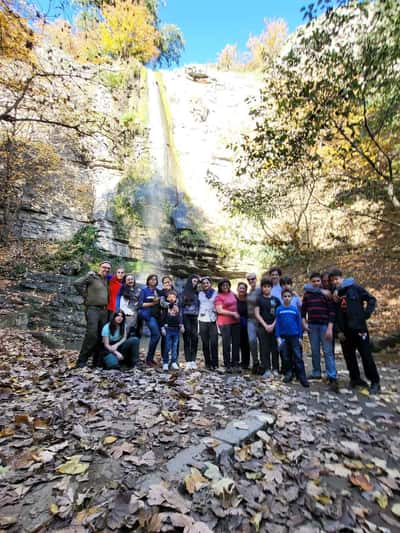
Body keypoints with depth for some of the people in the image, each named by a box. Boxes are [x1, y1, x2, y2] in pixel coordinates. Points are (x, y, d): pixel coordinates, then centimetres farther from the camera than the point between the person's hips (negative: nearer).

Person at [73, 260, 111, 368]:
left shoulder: (106, 280, 17)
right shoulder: (91, 276, -2)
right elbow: (77, 283, -11)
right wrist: (85, 295, -7)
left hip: (104, 310, 6)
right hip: (92, 309, -6)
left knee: (101, 336, 7)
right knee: (91, 335, -14)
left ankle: (97, 362, 17)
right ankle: (81, 361, -2)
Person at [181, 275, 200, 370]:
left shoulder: (196, 293, 14)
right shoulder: (184, 292, 3)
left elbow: (199, 305, 15)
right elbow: (181, 305, -2)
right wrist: (181, 322, -9)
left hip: (195, 318, 3)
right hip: (186, 317, -3)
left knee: (195, 339, -1)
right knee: (187, 339, -2)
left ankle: (193, 360, 7)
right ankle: (188, 361, 3)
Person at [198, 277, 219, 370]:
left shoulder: (215, 293, 9)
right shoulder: (200, 294, 11)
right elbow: (197, 306, 11)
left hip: (213, 320, -1)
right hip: (202, 321, 1)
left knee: (214, 343, -7)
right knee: (205, 343, 3)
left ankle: (214, 363, 5)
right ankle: (208, 363, 14)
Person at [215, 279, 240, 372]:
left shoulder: (232, 294, 12)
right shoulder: (219, 296, -6)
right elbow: (219, 310, -13)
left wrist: (237, 314, 13)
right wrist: (233, 313, -14)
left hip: (236, 321, 6)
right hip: (224, 323, -6)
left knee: (236, 343, 9)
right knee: (226, 344, 2)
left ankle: (235, 364, 20)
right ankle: (227, 365, 14)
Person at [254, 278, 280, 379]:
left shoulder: (275, 299, 9)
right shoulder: (259, 299, 4)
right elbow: (257, 314, -1)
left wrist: (273, 325, -5)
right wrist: (265, 325, -8)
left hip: (274, 327, 2)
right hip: (263, 327, -1)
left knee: (275, 348, 5)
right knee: (265, 349, 0)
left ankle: (275, 369, 16)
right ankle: (267, 370, 6)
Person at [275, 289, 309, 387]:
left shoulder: (295, 309, 0)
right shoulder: (279, 309, -1)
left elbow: (299, 323, 4)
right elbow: (277, 324, 0)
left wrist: (300, 337, 2)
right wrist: (278, 337, -5)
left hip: (294, 336, -1)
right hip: (283, 337, 1)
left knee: (298, 357, -2)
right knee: (286, 357, 9)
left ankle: (302, 378, 2)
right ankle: (288, 374, 23)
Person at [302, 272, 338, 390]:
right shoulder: (307, 294, 7)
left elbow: (332, 311, -7)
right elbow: (303, 309, 13)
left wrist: (330, 327, -14)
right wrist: (304, 323, 2)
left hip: (325, 325, -3)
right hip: (312, 326, 3)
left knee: (328, 351, -3)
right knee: (315, 351, 11)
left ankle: (332, 377, 1)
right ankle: (316, 373, 22)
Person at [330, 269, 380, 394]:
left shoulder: (355, 288, -4)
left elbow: (371, 299, 0)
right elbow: (335, 314, 5)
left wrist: (366, 314, -8)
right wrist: (339, 330, 1)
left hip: (359, 327, -4)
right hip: (345, 330, 4)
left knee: (366, 355, 0)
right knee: (349, 355, 10)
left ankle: (375, 382, 14)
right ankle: (355, 378, 25)